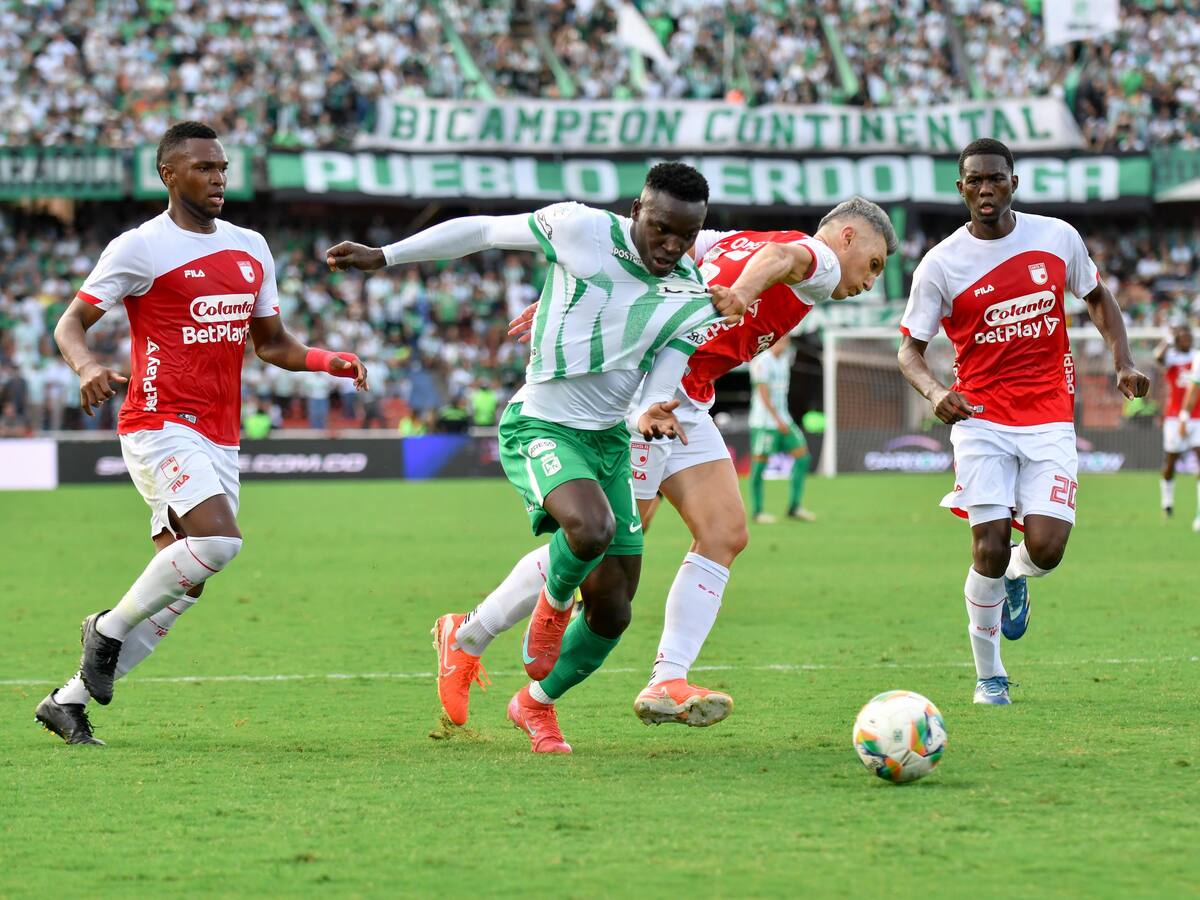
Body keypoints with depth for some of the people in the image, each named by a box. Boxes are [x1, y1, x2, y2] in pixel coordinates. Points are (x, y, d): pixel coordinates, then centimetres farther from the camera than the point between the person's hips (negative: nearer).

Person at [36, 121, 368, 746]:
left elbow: (272, 344, 23)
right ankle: (110, 629, -6)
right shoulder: (140, 249, -5)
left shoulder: (251, 249, 15)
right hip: (159, 423, -7)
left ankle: (69, 700, 12)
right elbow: (70, 323, -3)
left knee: (184, 585, 2)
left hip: (220, 440, 7)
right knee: (219, 538, -27)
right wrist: (88, 367, -25)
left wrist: (329, 361, 4)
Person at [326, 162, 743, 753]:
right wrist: (383, 256, 1)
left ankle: (537, 704, 33)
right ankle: (552, 607, -1)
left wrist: (651, 417, -25)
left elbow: (658, 389, 0)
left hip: (609, 440, 5)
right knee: (592, 528, -36)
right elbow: (481, 231, -1)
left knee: (613, 613, 4)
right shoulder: (581, 229, -13)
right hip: (540, 429, -5)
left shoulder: (694, 301, -1)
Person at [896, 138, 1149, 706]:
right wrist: (934, 392, -20)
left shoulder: (1057, 238, 2)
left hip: (1050, 420, 1)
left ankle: (1017, 576, 26)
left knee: (1045, 548, -13)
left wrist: (1123, 362, 4)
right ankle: (989, 677, 7)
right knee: (990, 550, -11)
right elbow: (910, 347, 1)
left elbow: (1097, 297, 19)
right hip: (982, 421, -1)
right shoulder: (941, 264, -4)